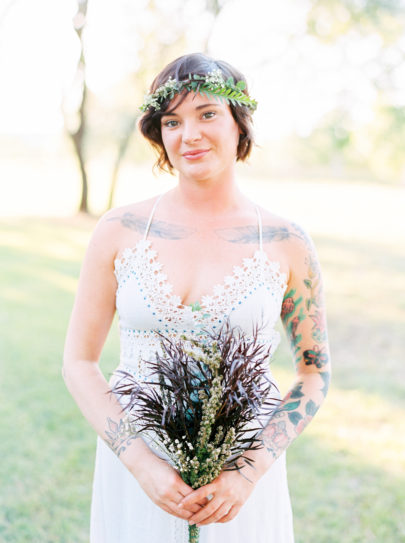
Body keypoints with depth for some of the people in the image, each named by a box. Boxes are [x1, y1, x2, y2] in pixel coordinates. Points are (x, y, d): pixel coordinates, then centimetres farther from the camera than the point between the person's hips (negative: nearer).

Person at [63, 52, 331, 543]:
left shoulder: (287, 245, -6)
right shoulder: (120, 231, -4)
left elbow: (315, 373, 1)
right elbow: (79, 360, -1)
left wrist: (250, 470, -11)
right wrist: (142, 463, -12)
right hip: (134, 466, 1)